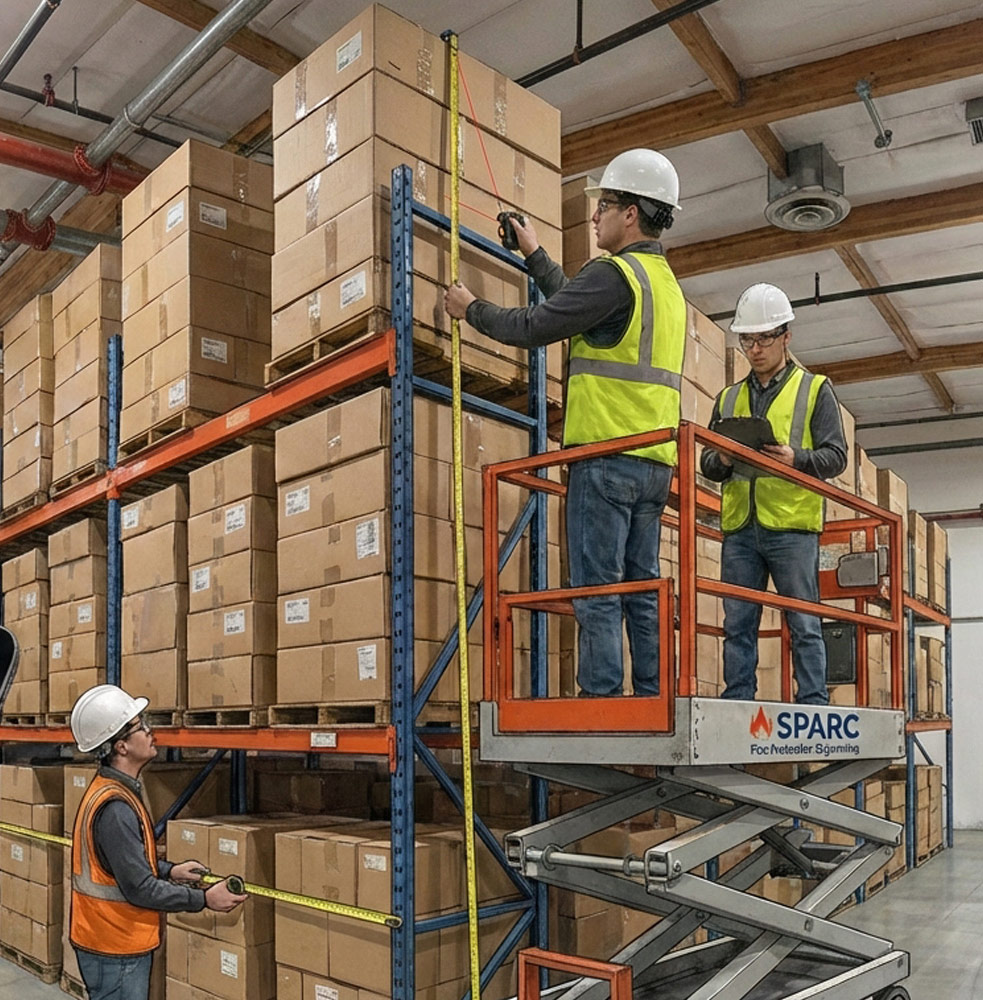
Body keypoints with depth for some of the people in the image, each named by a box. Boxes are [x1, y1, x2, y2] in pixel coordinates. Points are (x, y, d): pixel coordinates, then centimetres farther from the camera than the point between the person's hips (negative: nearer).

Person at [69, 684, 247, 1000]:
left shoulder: (109, 789, 6)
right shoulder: (114, 807, -26)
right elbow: (139, 888, -24)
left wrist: (169, 871, 8)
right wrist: (204, 899, -16)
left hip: (115, 940, 10)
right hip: (115, 951, -10)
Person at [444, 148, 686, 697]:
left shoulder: (615, 273, -8)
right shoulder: (666, 283, 22)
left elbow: (535, 328, -7)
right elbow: (577, 308, 33)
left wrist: (473, 309, 10)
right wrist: (536, 254, 41)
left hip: (608, 455, -9)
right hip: (655, 463, 9)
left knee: (597, 589, -7)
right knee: (642, 589, 8)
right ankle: (652, 701, 9)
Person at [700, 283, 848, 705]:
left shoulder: (815, 389, 9)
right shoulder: (729, 398, 19)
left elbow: (836, 456, 1)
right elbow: (707, 463, 17)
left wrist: (796, 459, -17)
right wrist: (721, 460, -6)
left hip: (792, 527, -3)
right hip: (739, 528, 4)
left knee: (804, 626, 0)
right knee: (738, 626, 4)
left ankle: (813, 707, 6)